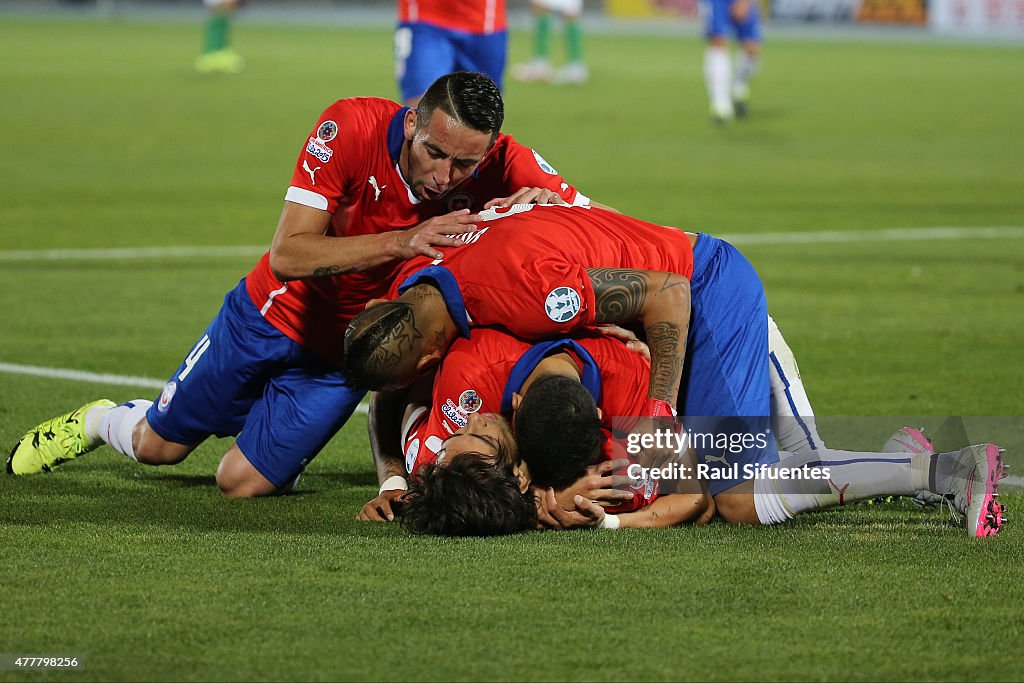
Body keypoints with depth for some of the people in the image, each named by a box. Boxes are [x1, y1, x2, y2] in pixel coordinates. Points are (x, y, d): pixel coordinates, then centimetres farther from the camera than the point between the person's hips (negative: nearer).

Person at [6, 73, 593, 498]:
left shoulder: (502, 167, -26)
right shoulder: (352, 126, -31)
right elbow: (288, 254, -35)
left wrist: (538, 204, -43)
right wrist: (402, 242, -46)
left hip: (347, 352, 1)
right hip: (275, 315, -1)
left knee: (244, 484, -6)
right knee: (159, 445, 16)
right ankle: (97, 422, 51)